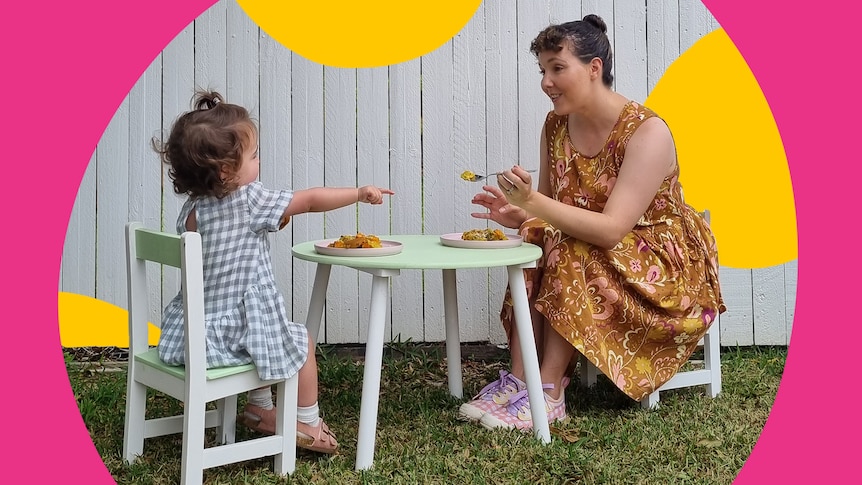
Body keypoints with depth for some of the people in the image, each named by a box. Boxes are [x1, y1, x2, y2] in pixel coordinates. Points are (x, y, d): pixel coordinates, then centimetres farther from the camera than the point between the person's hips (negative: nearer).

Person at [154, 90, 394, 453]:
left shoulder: (190, 211, 1)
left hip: (190, 331, 7)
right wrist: (360, 193, 2)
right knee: (300, 340, 18)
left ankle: (260, 409, 47)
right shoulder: (249, 201, -17)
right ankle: (308, 424, 24)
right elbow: (311, 200, -10)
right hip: (234, 334, -7)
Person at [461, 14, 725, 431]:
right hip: (591, 252, 6)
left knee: (572, 254, -31)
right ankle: (518, 379, -26)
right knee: (536, 243, -22)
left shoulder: (647, 132, -21)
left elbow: (611, 230, -30)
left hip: (665, 271, -6)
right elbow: (548, 214, 3)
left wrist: (532, 202, -39)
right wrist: (519, 215, -21)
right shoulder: (556, 125, -1)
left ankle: (548, 394, -28)